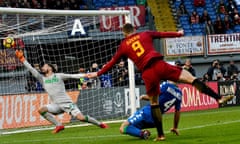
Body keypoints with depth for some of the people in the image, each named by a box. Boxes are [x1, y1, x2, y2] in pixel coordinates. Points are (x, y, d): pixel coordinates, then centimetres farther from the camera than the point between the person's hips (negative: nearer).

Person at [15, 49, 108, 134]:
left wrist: (85, 75, -13)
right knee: (42, 110, -19)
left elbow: (72, 76, -2)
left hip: (67, 103, -4)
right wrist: (22, 60, -1)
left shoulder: (59, 76, 2)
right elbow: (31, 69, 6)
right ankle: (59, 125, -12)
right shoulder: (42, 78, 10)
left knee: (81, 117, -16)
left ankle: (99, 124, 6)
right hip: (56, 105, 4)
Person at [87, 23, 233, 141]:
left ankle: (160, 134, 16)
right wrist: (178, 33, 43)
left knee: (154, 103, 17)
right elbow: (164, 34, 26)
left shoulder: (123, 46, 18)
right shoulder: (145, 34, 18)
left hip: (147, 73, 1)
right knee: (191, 78, -1)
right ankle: (218, 98, -13)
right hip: (159, 65, -1)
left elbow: (112, 62, 23)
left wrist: (98, 73, 35)